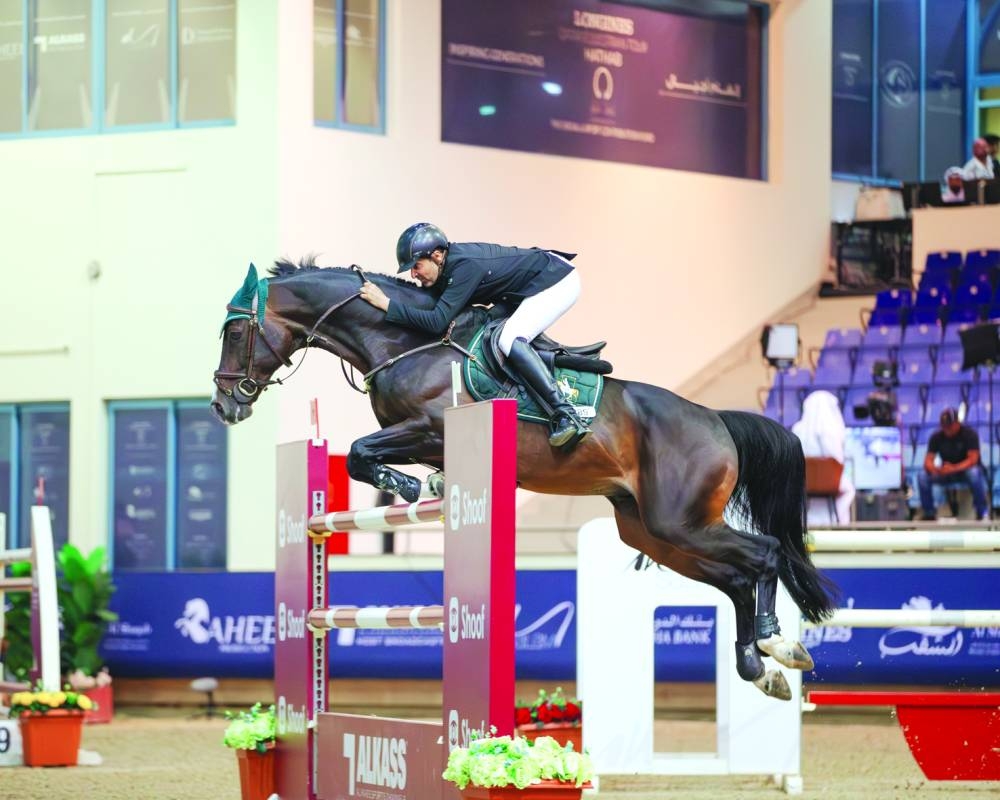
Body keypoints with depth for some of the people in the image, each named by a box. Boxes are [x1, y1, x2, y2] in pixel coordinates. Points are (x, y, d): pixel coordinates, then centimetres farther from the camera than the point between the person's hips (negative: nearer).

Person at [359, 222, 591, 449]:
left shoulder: (465, 267, -28)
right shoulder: (444, 267, 0)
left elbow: (437, 322, -32)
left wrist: (387, 304, -30)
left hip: (558, 281, -10)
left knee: (510, 339, -25)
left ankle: (566, 417, -30)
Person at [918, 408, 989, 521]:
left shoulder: (969, 434, -16)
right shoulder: (937, 437, -7)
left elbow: (973, 460, -25)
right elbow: (928, 461, -11)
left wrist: (954, 468, -41)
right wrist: (934, 469, -36)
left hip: (966, 470, -3)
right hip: (946, 475, 3)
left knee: (974, 474, -39)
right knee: (923, 477, -22)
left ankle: (982, 512, -26)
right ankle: (929, 512, -9)